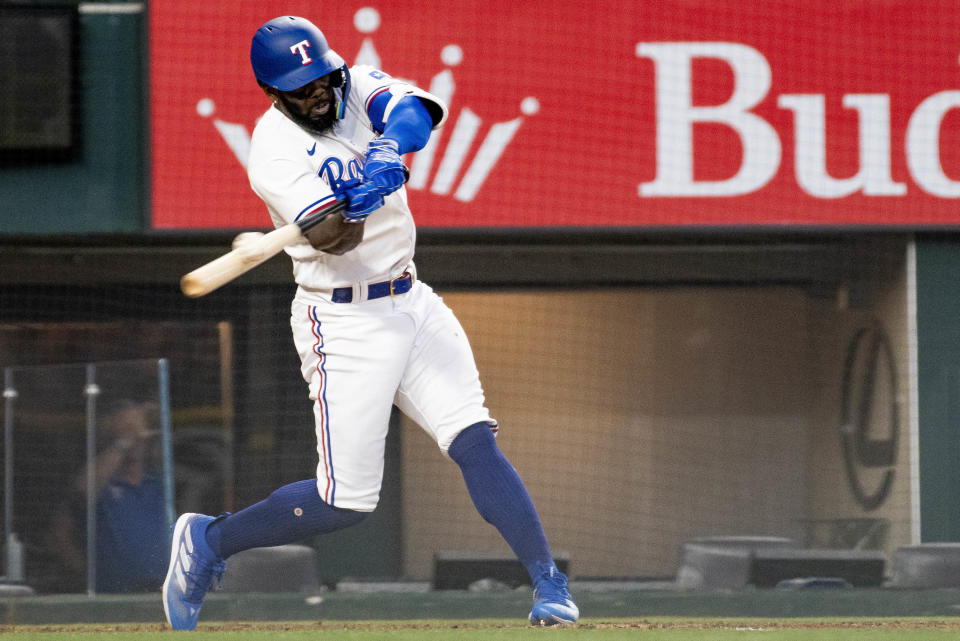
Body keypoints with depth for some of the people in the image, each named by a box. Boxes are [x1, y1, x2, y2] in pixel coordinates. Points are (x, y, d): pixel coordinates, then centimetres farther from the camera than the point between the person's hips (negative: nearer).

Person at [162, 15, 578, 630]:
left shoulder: (359, 88, 1)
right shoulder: (274, 150, -16)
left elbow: (420, 111, -21)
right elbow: (333, 238, -28)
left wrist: (388, 146, -41)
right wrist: (369, 189, -47)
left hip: (413, 304, 5)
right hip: (344, 322, -5)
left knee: (476, 442, -9)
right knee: (346, 499, -4)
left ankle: (550, 587, -10)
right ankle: (208, 542, 16)